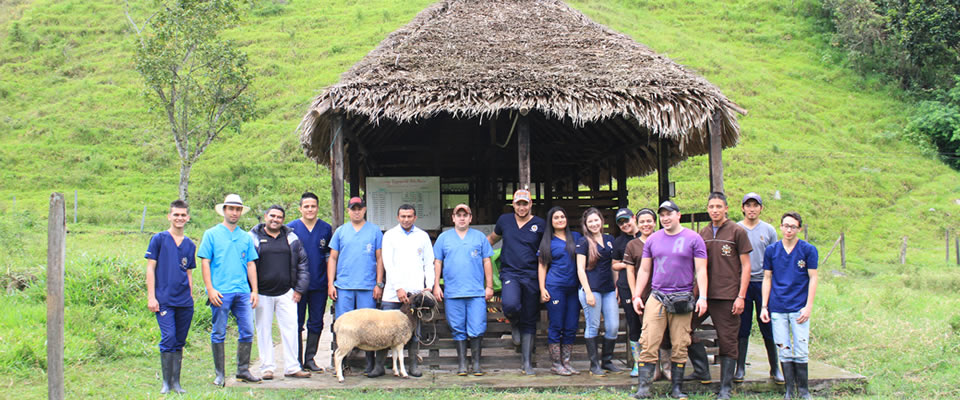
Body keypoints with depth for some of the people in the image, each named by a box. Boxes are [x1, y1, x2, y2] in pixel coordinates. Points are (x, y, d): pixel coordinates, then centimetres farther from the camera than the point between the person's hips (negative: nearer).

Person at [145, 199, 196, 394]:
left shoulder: (190, 245, 14)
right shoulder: (159, 239, 1)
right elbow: (150, 269, -1)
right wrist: (151, 297, -7)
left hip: (185, 302, 4)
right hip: (164, 300, -4)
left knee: (179, 342, 7)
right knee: (168, 339, -11)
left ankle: (176, 382, 14)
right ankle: (166, 382, -2)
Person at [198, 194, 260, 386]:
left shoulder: (246, 237, 15)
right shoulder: (212, 234, 4)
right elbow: (205, 262, -1)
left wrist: (255, 290, 9)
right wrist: (210, 289, -10)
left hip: (242, 291, 4)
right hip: (220, 292, -4)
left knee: (247, 331, 1)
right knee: (218, 333, 0)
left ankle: (243, 370, 13)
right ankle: (220, 375, 7)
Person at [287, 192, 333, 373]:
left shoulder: (326, 229, 6)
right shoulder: (291, 228, 1)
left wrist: (330, 282, 6)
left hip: (319, 285, 2)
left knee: (316, 323, 6)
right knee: (297, 324, 2)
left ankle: (310, 359, 16)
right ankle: (297, 361, 9)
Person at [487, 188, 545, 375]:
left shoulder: (540, 224, 2)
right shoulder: (504, 220, 8)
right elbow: (492, 238, 26)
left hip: (531, 276, 0)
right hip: (509, 273, 0)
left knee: (529, 321, 4)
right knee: (510, 305, -30)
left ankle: (526, 363, 14)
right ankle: (514, 324, 8)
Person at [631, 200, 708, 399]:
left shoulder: (693, 239, 1)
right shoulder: (653, 239, 10)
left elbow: (701, 270, 0)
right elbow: (644, 270, 16)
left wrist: (702, 297, -8)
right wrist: (636, 295, 10)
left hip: (682, 299, -2)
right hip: (656, 298, 2)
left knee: (680, 346, 2)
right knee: (648, 344, -6)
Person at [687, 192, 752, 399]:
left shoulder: (737, 232, -1)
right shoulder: (702, 234, 12)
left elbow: (746, 267, -2)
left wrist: (741, 297, -10)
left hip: (727, 296, -5)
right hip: (704, 293, 5)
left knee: (727, 341, 0)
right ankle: (702, 370, 14)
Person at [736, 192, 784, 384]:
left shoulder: (768, 230, 8)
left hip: (764, 283, 0)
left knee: (769, 328, 2)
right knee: (742, 328, 2)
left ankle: (775, 368, 12)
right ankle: (740, 368, 9)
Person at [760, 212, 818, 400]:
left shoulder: (808, 250, 0)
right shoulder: (771, 250, 6)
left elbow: (813, 279, 1)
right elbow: (767, 279, 10)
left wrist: (808, 307, -6)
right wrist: (764, 307, 4)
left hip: (799, 308, -2)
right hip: (777, 309, 2)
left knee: (801, 352, -1)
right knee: (784, 350, 5)